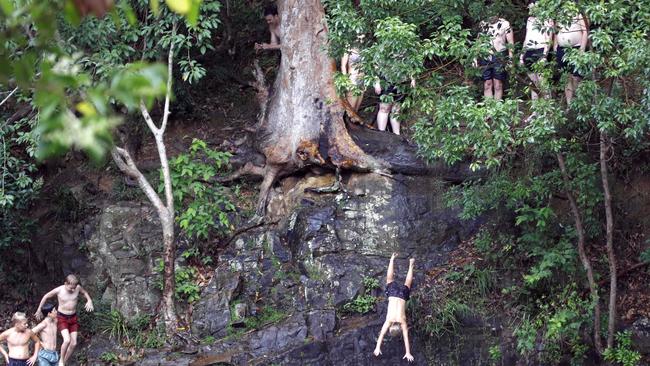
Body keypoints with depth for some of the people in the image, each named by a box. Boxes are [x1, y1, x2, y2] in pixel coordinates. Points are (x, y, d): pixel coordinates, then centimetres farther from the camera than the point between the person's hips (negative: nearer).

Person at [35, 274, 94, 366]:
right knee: (67, 340, -22)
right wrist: (39, 310, 8)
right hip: (62, 317, -4)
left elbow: (85, 293, 12)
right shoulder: (59, 290, -20)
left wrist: (89, 301, -8)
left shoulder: (78, 288, -12)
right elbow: (46, 297, -2)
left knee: (73, 343, 1)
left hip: (73, 317, 4)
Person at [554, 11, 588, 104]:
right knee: (566, 79, 6)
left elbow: (585, 31, -7)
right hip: (562, 50, 5)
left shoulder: (579, 14, -3)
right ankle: (569, 106, 11)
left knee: (576, 79, -8)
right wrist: (555, 48, 13)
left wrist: (582, 50, -13)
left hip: (576, 49, -5)